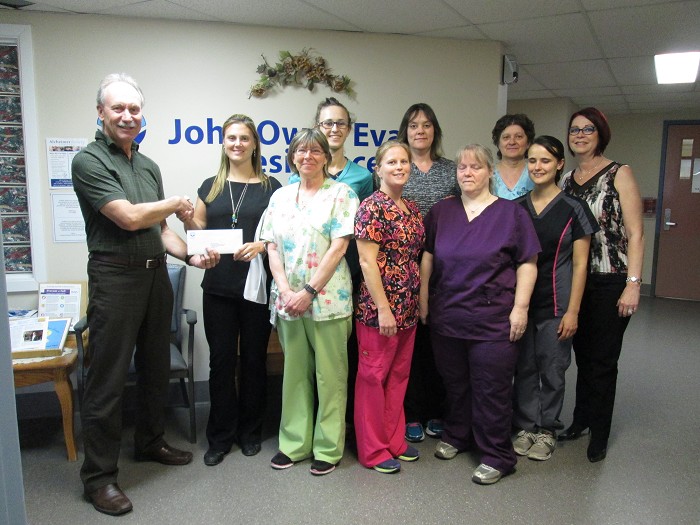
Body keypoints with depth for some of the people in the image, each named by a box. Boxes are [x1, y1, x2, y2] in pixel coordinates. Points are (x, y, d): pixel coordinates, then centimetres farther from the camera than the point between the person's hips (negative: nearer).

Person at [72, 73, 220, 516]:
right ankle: (99, 475, 14)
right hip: (115, 278, -7)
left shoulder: (149, 166, 14)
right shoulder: (90, 160, -8)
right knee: (109, 379, 0)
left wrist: (192, 255, -1)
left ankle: (150, 442, 36)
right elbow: (130, 217, -17)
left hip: (156, 276, 7)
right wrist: (177, 204, -3)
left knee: (156, 368, 17)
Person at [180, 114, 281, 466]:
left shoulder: (270, 187, 5)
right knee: (221, 360, 6)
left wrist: (261, 246, -17)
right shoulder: (210, 187, 11)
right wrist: (187, 219, -10)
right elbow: (196, 235, 11)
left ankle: (250, 432, 24)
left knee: (254, 359, 8)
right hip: (218, 288, 2)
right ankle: (220, 437, 20)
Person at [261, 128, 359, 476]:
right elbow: (272, 248, 7)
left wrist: (309, 292, -14)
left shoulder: (340, 193, -1)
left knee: (329, 375, 4)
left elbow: (338, 247, -9)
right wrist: (285, 290, -8)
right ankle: (293, 442, 27)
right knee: (294, 372, 13)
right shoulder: (280, 196, 13)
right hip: (287, 299, 4)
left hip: (327, 299, -4)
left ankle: (328, 447, 19)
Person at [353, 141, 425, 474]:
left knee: (399, 375, 17)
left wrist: (419, 302, 13)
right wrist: (383, 308, -18)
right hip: (379, 306, -8)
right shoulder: (372, 207, -12)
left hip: (408, 307, 8)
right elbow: (367, 262, -16)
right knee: (374, 376, 5)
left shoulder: (412, 208, 11)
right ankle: (373, 450, 20)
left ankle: (394, 440, 32)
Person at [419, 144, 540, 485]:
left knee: (491, 388, 3)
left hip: (493, 319, -3)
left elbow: (527, 264, -3)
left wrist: (520, 308, -9)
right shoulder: (441, 211, 8)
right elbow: (427, 256, 11)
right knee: (454, 382, 16)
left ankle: (497, 457, 19)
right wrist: (423, 299, 7)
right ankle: (457, 435, 38)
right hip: (446, 315, 4)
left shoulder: (511, 213, -2)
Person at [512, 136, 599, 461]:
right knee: (524, 367, 10)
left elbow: (579, 264, -4)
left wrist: (572, 311, -8)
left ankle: (547, 429, 25)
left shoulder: (573, 209, -4)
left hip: (555, 303, -3)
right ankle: (527, 426, 26)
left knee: (552, 369, 7)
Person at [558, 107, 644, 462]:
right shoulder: (566, 180, 10)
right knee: (582, 355, 14)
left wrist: (633, 283, -16)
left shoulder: (619, 174, -4)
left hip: (610, 283, -4)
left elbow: (635, 233, -9)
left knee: (603, 359, 4)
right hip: (574, 282, 4)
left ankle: (599, 434, 20)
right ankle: (581, 420, 31)